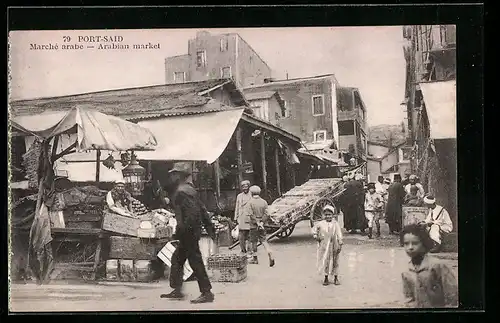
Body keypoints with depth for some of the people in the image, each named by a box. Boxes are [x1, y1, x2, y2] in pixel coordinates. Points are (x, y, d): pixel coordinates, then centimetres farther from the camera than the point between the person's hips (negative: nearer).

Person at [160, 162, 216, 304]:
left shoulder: (182, 191, -17)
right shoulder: (191, 189, 13)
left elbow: (193, 211, -26)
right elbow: (202, 209, 15)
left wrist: (183, 229, -22)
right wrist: (209, 227, 19)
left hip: (188, 232, -10)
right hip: (193, 231, 10)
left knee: (195, 261, -5)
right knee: (177, 258, 17)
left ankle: (207, 293, 1)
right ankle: (177, 291, 24)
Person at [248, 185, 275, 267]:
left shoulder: (250, 202, -10)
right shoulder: (264, 202, 2)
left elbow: (252, 215, -16)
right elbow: (266, 214, -5)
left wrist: (258, 223, -12)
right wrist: (262, 222, -6)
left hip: (254, 225, -3)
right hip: (262, 225, 3)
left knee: (254, 242, 9)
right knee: (264, 240, 5)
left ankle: (255, 258, 19)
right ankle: (270, 256, -13)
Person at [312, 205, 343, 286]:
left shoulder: (335, 224, -3)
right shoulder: (321, 223, 0)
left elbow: (339, 234, -4)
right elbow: (314, 228, 17)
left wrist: (340, 244, -9)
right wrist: (315, 236, 3)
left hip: (334, 246, -1)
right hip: (324, 247, 1)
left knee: (335, 262, 8)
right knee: (325, 262, 6)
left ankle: (336, 278, 20)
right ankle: (326, 278, 19)